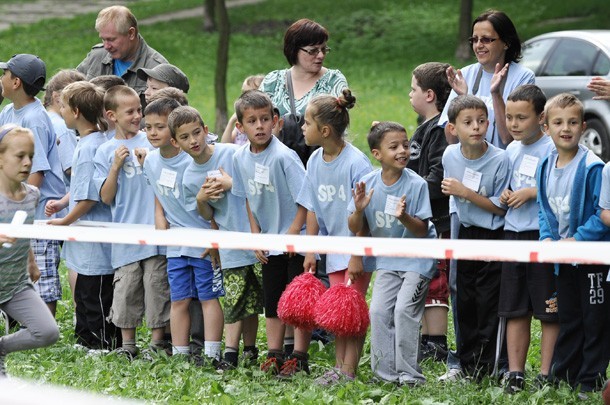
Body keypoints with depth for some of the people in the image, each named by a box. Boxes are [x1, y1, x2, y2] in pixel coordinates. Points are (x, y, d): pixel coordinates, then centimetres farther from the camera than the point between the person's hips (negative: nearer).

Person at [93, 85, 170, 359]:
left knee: (157, 286, 0)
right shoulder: (105, 151, 5)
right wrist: (116, 166, -10)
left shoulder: (151, 141, 7)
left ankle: (158, 342, 9)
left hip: (155, 231, 0)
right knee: (126, 290, 2)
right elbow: (106, 197, 1)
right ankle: (127, 345, 12)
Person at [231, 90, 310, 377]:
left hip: (295, 242, -6)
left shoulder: (283, 156, -20)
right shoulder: (240, 158, 0)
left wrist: (294, 232, -16)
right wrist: (256, 237, 5)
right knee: (272, 301, 12)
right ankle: (274, 356, 19)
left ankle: (299, 358, 3)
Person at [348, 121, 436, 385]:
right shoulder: (368, 184, -6)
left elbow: (422, 230, -14)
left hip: (417, 258, -4)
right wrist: (359, 210, -22)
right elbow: (355, 229, -1)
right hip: (387, 261, 4)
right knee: (379, 311, -4)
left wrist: (404, 217, -33)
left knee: (404, 309, -14)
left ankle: (409, 374, -7)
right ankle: (386, 372, 6)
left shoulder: (417, 184, -15)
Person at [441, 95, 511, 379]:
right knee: (464, 303, 11)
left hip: (493, 238, -5)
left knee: (488, 305, -4)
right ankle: (466, 365, 21)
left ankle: (484, 368, 2)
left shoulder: (499, 159, -19)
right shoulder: (450, 156, -4)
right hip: (466, 233, 5)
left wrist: (466, 193, -23)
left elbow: (501, 207, -16)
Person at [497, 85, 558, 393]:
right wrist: (505, 194, 4)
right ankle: (515, 373, 15)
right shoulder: (511, 150, 13)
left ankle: (545, 375, 3)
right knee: (514, 310, 10)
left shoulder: (552, 149, -10)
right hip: (513, 234, 7)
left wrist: (532, 193, -18)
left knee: (549, 311, -1)